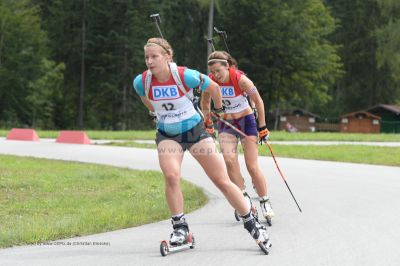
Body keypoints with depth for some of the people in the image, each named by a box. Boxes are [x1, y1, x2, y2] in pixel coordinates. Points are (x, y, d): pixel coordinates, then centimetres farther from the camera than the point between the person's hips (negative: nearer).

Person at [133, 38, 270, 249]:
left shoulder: (185, 76, -23)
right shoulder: (141, 82, -14)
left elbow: (213, 87, -4)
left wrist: (218, 108, 11)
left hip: (195, 130, -2)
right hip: (167, 135, 2)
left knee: (222, 181, -1)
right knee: (171, 176, -25)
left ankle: (252, 225, 12)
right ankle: (180, 228, -10)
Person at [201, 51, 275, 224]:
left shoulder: (240, 79, -22)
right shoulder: (210, 81, -13)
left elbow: (258, 102, -10)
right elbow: (205, 103, 7)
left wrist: (262, 128, -6)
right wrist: (208, 124, 8)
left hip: (246, 120, -2)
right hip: (226, 124, 2)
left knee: (252, 167, -7)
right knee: (229, 160, -22)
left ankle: (265, 203, 7)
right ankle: (244, 198, -13)